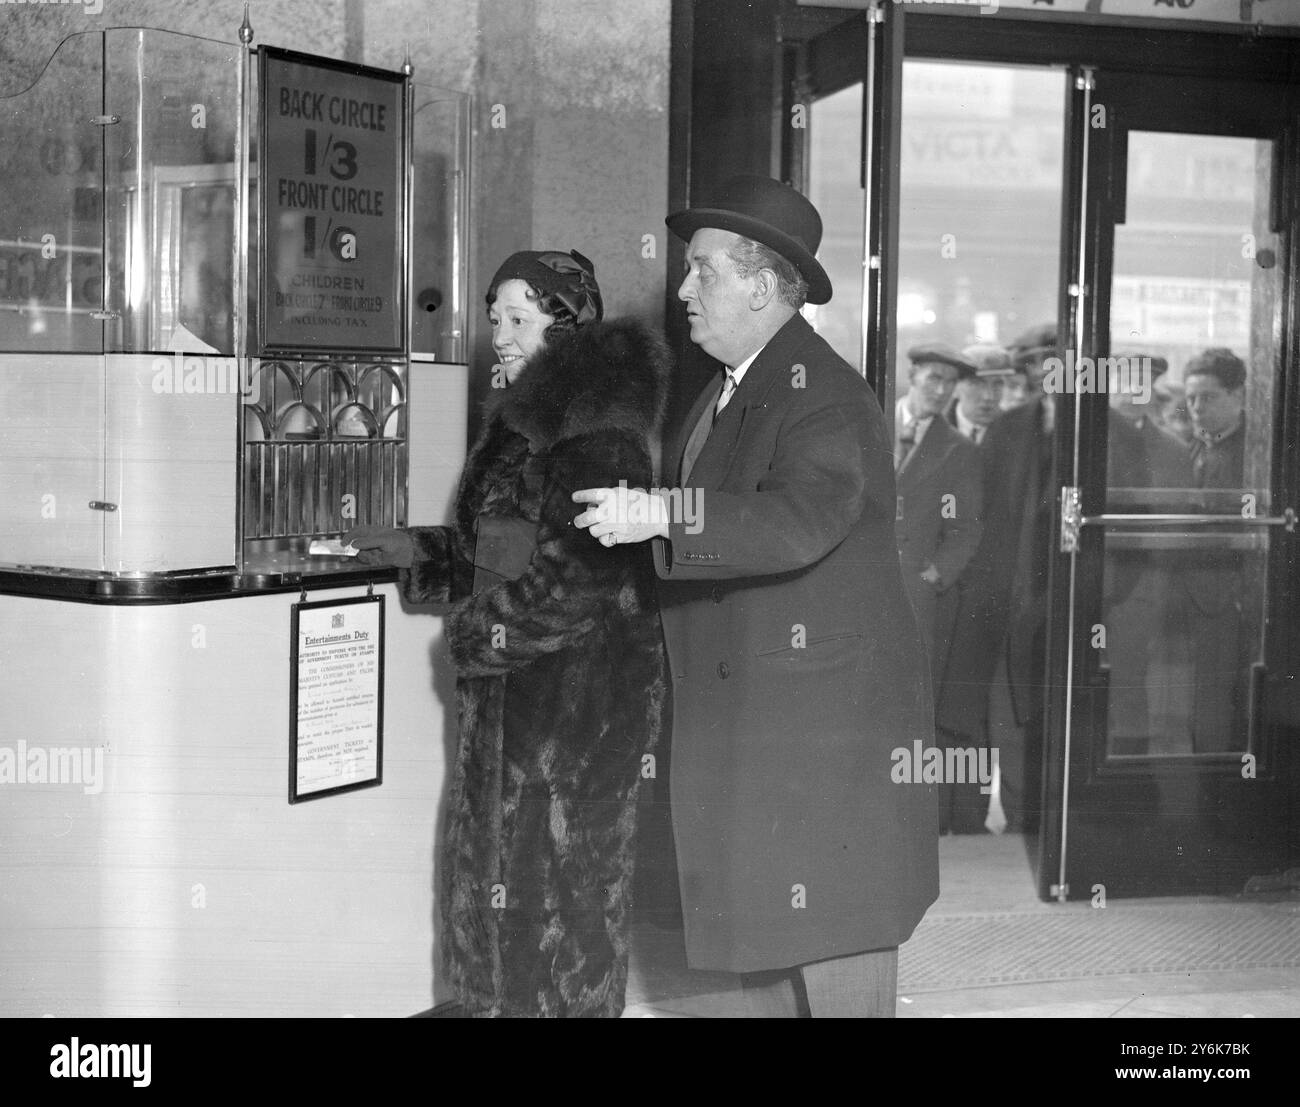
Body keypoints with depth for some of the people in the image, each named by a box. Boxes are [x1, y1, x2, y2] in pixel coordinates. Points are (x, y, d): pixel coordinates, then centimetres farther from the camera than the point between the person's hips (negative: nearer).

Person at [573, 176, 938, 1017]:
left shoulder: (824, 396, -16)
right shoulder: (728, 390, 15)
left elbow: (800, 521, -33)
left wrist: (660, 515, -37)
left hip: (825, 718, -10)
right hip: (745, 725, 10)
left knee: (832, 939, -3)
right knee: (760, 929, 16)